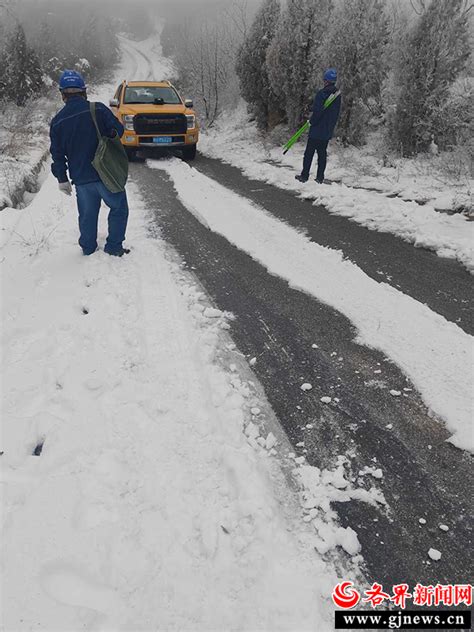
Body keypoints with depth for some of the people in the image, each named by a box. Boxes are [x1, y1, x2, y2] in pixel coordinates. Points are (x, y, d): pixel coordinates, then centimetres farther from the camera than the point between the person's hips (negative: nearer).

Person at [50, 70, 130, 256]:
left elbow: (57, 155, 6)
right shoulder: (98, 109, -8)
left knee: (87, 215, 16)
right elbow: (118, 130, -7)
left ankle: (88, 249, 26)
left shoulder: (57, 121, 3)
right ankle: (114, 247, 11)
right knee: (119, 208, 12)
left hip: (81, 179, 4)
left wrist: (62, 179, 15)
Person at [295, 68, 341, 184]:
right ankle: (320, 177, 12)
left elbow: (317, 111, -21)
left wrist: (311, 121, -6)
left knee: (309, 153, 2)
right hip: (328, 131, 6)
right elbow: (337, 113, 13)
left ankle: (304, 176, 6)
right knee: (322, 154, 11)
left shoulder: (321, 93, -16)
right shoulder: (338, 94, 6)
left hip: (317, 130, -6)